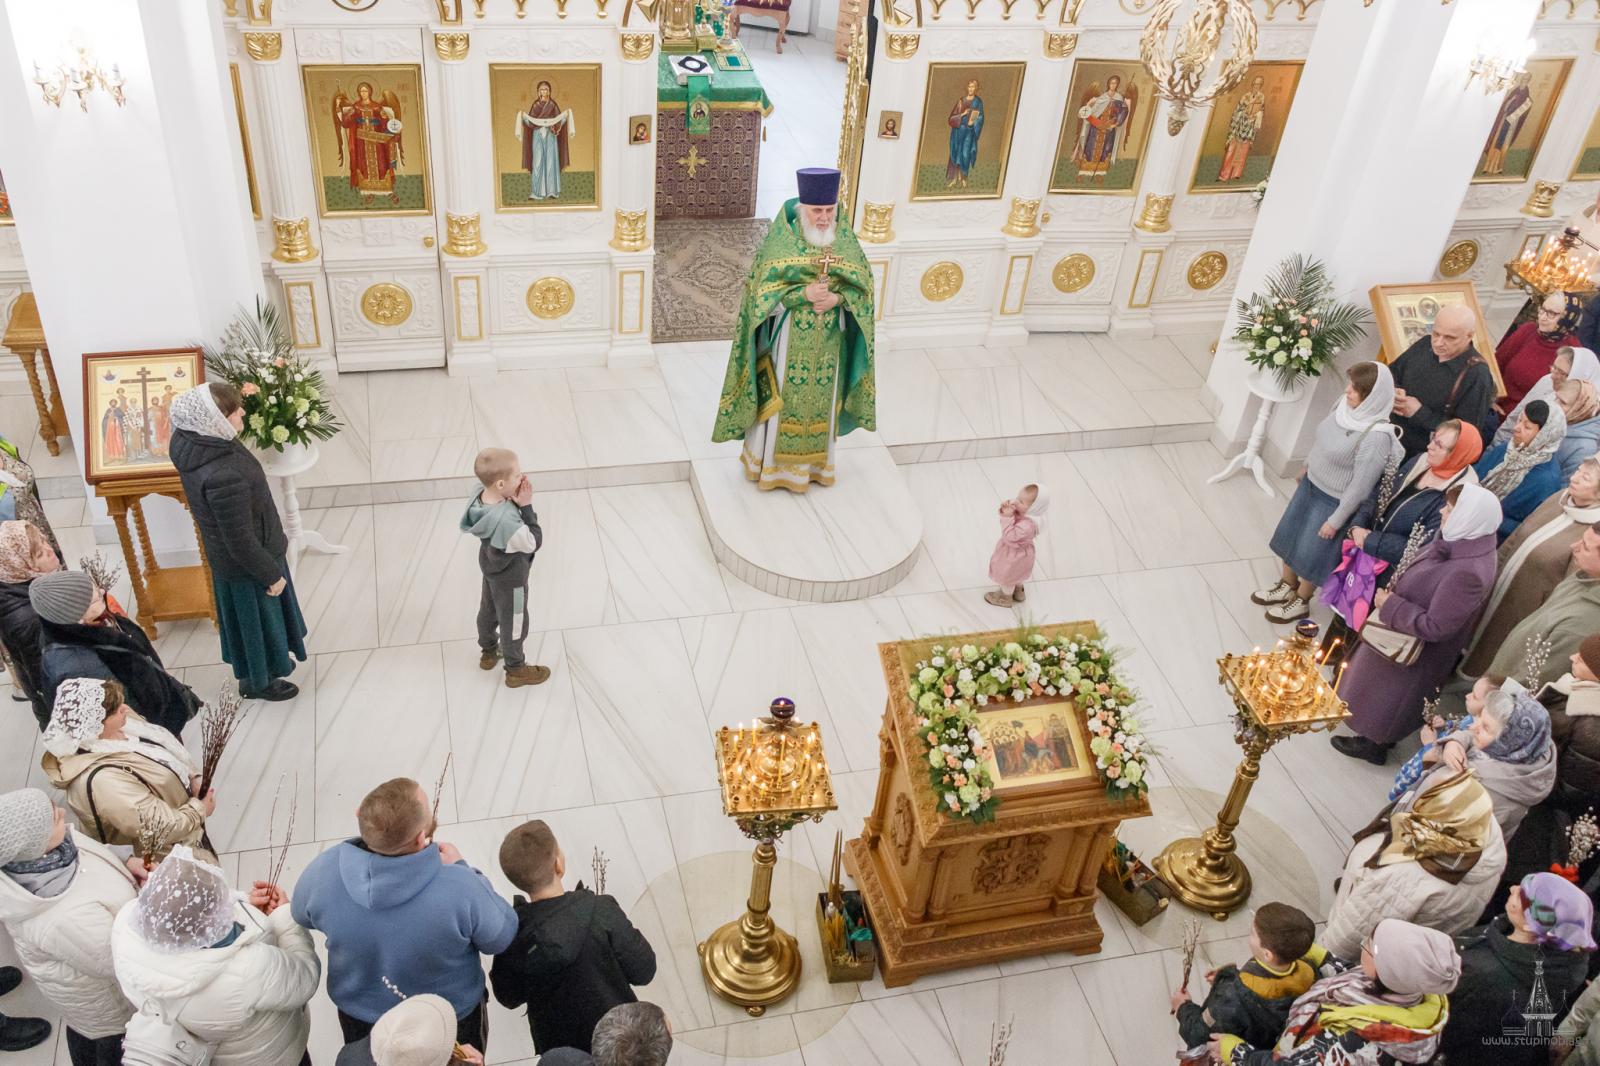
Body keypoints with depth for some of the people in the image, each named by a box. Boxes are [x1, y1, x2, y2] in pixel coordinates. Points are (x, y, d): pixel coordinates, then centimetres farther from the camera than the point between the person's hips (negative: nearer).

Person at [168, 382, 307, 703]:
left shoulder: (187, 439, -17)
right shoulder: (224, 477, -42)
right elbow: (241, 541, -27)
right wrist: (272, 574, -15)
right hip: (246, 561, -8)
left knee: (246, 614, 31)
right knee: (258, 616, 20)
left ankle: (264, 664, 56)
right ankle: (257, 682, 45)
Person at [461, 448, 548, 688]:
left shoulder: (481, 495, -22)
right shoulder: (506, 521, -45)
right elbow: (534, 542, -30)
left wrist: (516, 499, -25)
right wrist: (526, 507, -33)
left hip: (492, 567, 8)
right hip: (510, 577, -8)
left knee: (489, 610, 31)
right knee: (514, 623, 17)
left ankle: (488, 652, 57)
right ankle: (516, 670, 40)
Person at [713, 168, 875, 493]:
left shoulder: (845, 240, -2)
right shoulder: (780, 239, -11)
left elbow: (863, 287, -1)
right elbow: (766, 289, -13)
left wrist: (836, 298, -20)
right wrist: (805, 293, -27)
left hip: (828, 337, 3)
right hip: (787, 333, -3)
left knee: (820, 397, 12)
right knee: (780, 396, 5)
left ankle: (814, 460, 27)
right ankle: (770, 461, 19)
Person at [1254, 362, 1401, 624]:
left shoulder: (1376, 437, -33)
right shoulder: (1346, 404, -11)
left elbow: (1361, 487, -25)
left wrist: (1336, 521, -16)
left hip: (1334, 501, -8)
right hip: (1311, 484, 8)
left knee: (1310, 552, 12)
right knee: (1288, 534, 23)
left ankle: (1301, 602, 38)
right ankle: (1287, 586, 48)